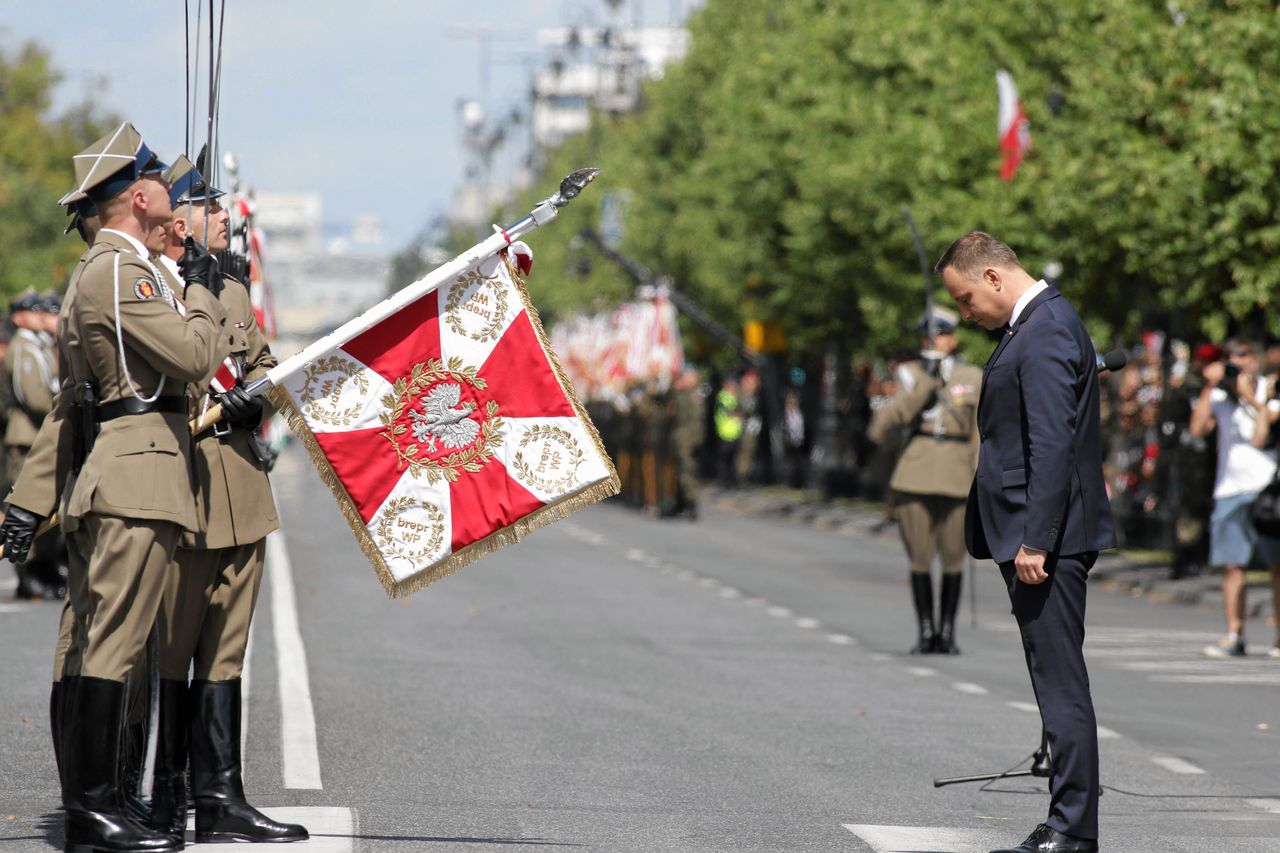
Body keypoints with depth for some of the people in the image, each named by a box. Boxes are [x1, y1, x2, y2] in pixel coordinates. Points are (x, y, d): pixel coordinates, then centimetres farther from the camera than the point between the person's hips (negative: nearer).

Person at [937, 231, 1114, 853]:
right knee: (1058, 685, 12)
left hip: (1045, 540, -11)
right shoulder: (1036, 325, 18)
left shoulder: (1046, 331, -15)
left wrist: (1035, 542, -23)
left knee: (1061, 684, -8)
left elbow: (1053, 444, -22)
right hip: (1032, 536, 11)